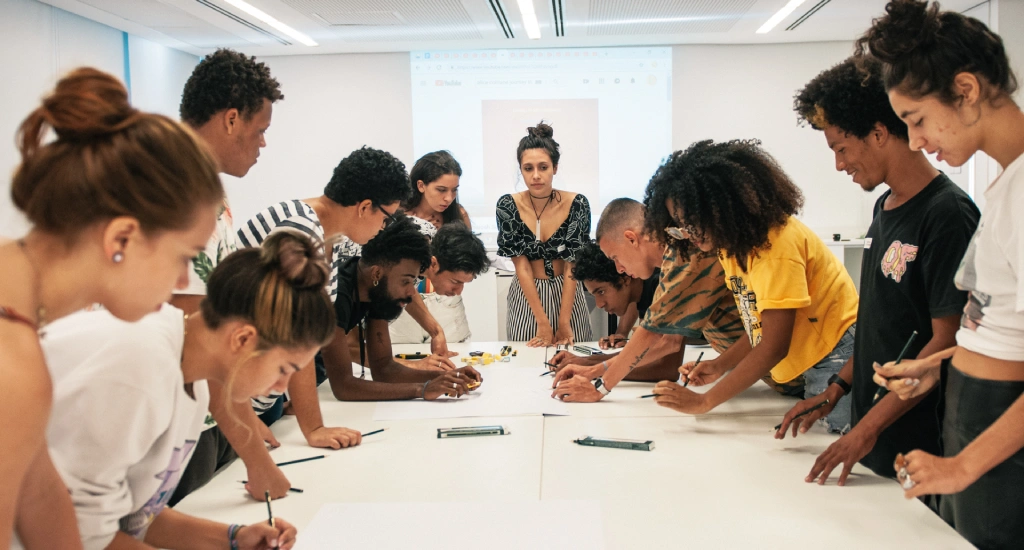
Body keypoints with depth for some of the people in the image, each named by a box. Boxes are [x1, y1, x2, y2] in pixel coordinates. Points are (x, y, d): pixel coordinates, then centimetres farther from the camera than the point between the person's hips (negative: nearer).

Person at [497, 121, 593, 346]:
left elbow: (572, 266, -11)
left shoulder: (577, 204, -13)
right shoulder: (508, 206, -13)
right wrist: (542, 322, -16)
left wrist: (564, 322, -15)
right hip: (526, 296, 0)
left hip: (566, 294, 0)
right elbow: (521, 266, -13)